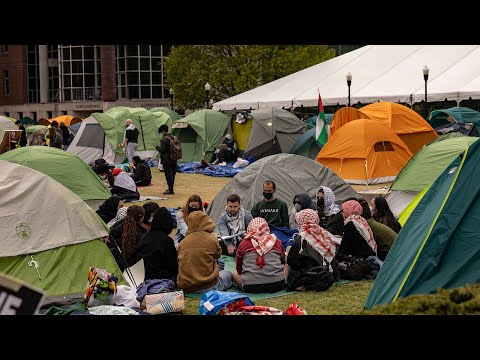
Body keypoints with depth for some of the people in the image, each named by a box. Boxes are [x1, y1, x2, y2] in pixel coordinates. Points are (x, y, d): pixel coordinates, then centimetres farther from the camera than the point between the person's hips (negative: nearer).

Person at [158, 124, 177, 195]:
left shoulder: (164, 139, -17)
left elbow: (162, 150, -18)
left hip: (167, 160, -8)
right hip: (174, 160, 8)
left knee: (168, 174, -4)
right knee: (172, 173, 14)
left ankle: (170, 189, -4)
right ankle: (171, 188, 24)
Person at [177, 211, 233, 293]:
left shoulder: (183, 242, 2)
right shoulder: (211, 238, -7)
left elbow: (179, 262, 10)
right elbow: (218, 254, 11)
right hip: (208, 287, -6)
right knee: (228, 274, 22)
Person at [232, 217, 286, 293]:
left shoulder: (243, 244, 2)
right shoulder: (276, 241, 5)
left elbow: (239, 270, 13)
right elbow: (283, 262, 21)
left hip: (250, 287, -3)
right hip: (277, 285, 3)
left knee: (235, 274, 26)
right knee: (286, 267, 30)